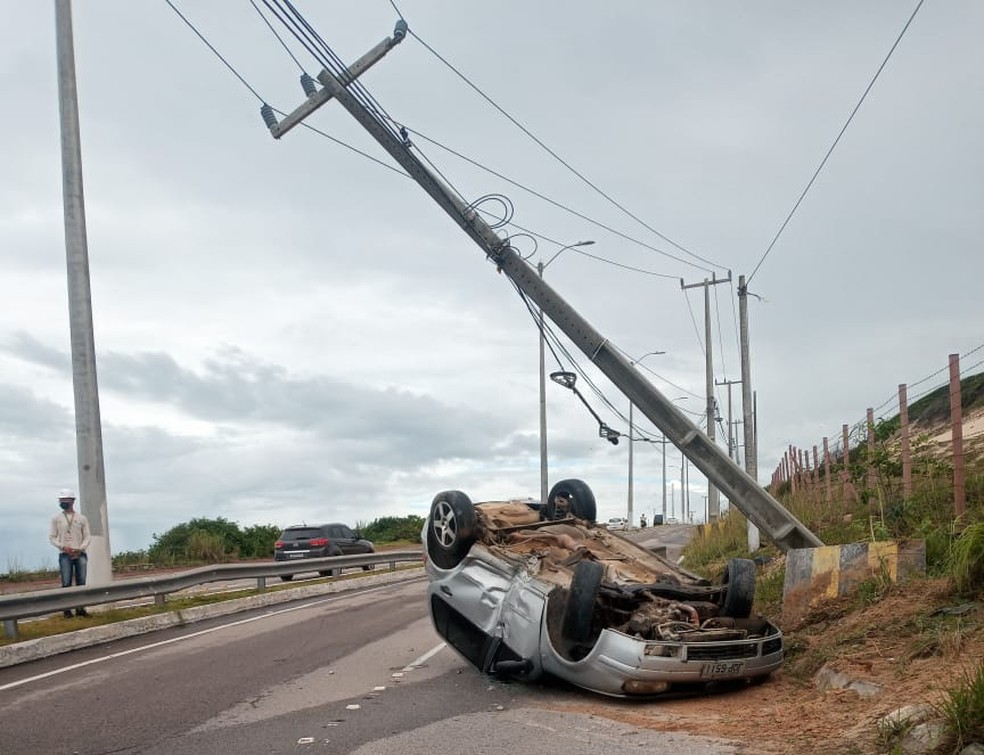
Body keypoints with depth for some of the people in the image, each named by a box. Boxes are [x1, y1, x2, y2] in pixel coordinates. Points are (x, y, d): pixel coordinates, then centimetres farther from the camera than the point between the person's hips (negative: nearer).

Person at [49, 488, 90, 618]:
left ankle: (80, 608, 7)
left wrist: (80, 549, -12)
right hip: (64, 555, -1)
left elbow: (86, 537, 5)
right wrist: (63, 547, -12)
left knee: (81, 582, 1)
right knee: (66, 583, -6)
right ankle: (67, 610, -2)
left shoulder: (81, 518, 7)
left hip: (80, 554, 1)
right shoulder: (56, 518, 5)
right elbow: (52, 537, 3)